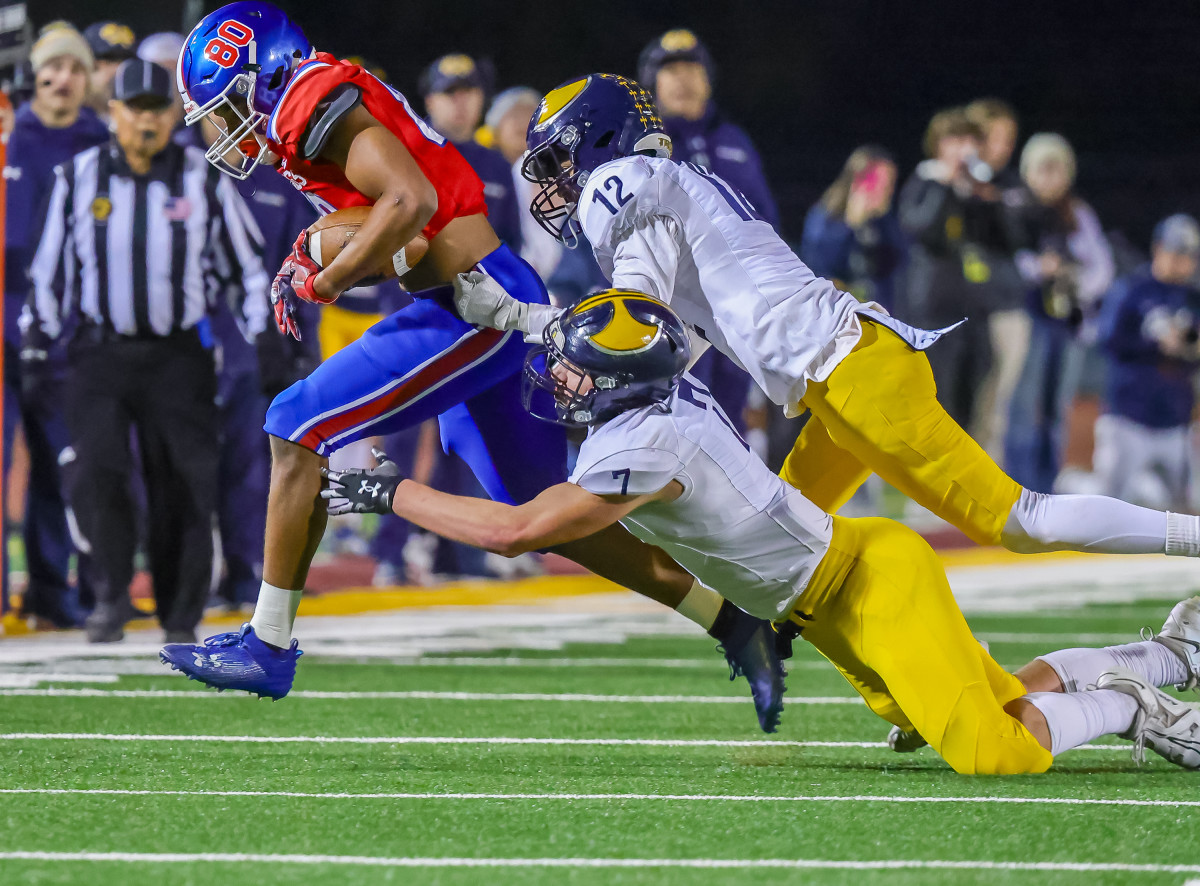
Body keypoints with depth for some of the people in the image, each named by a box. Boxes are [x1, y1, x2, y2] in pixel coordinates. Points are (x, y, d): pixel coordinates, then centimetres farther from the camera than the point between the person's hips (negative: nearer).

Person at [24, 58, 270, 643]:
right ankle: (111, 597, -3)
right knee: (96, 470, -16)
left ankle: (181, 616, 11)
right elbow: (49, 266, 10)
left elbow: (249, 261, 10)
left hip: (179, 356, 0)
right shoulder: (79, 176, 3)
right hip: (100, 349, 0)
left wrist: (262, 337, 6)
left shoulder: (204, 178, 1)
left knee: (183, 485, -1)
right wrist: (36, 343, 9)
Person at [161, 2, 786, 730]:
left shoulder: (317, 103, -13)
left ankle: (269, 646, -3)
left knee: (301, 430, -7)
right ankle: (733, 622, 16)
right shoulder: (319, 114, 17)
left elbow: (412, 201, -25)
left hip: (476, 307, -10)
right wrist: (320, 255, 7)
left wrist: (323, 283, -16)